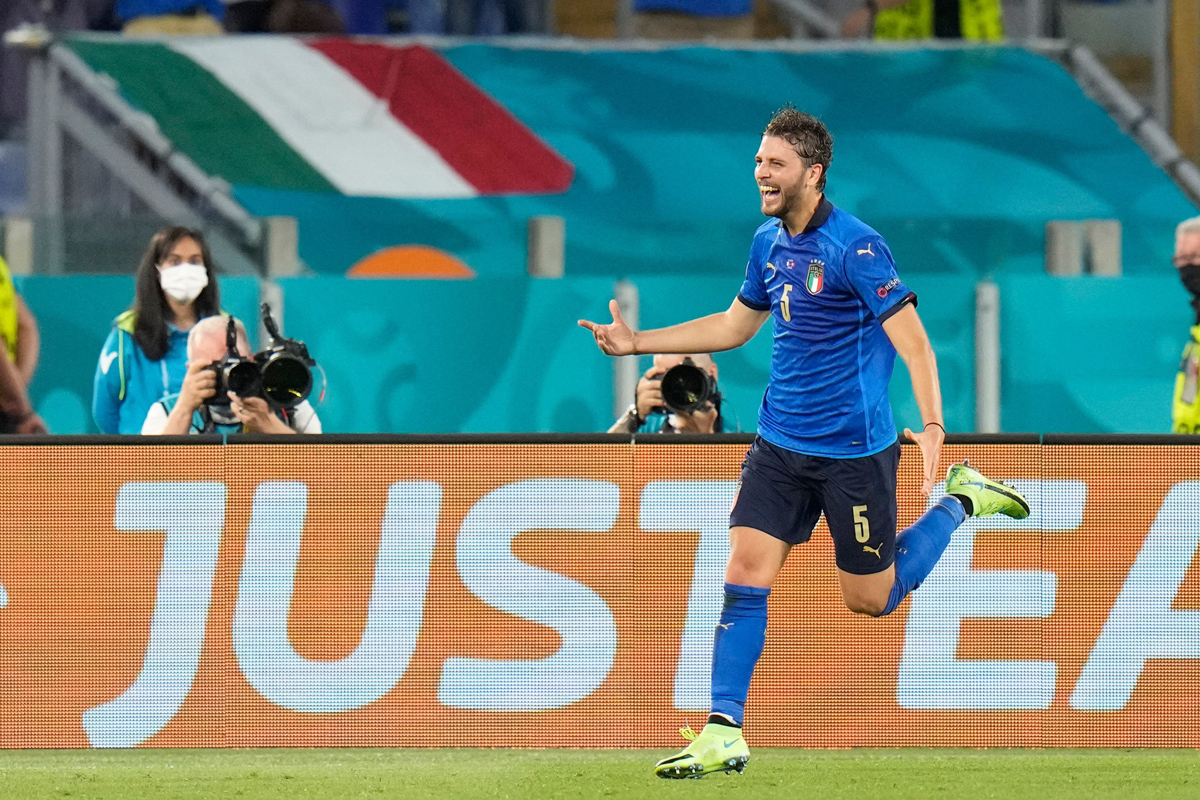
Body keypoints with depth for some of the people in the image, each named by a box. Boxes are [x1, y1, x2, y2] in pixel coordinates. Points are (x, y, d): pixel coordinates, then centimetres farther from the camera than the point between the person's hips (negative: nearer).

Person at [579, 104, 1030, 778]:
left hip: (855, 451, -6)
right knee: (745, 577, -7)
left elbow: (913, 342, -21)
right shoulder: (770, 242, 7)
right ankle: (724, 734, -5)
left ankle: (961, 499, 29)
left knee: (872, 599, 7)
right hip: (781, 444, 6)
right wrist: (638, 341, 17)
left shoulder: (856, 248, -18)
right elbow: (735, 325, 23)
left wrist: (932, 427, -34)